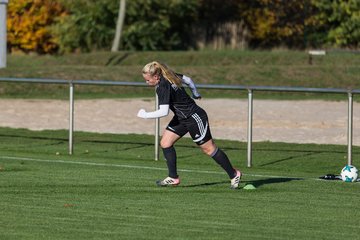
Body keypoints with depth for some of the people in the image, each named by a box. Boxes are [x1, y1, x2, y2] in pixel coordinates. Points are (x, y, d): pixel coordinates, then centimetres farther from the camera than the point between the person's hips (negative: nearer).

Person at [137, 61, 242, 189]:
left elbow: (163, 112, -32)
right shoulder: (169, 75, -2)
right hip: (181, 118, 10)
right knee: (165, 143, 1)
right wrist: (195, 93, 27)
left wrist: (145, 115, -20)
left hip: (195, 118, -10)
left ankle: (233, 175, 14)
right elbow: (187, 79, 11)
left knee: (209, 148, 1)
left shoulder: (163, 87, -27)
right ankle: (173, 178, 6)